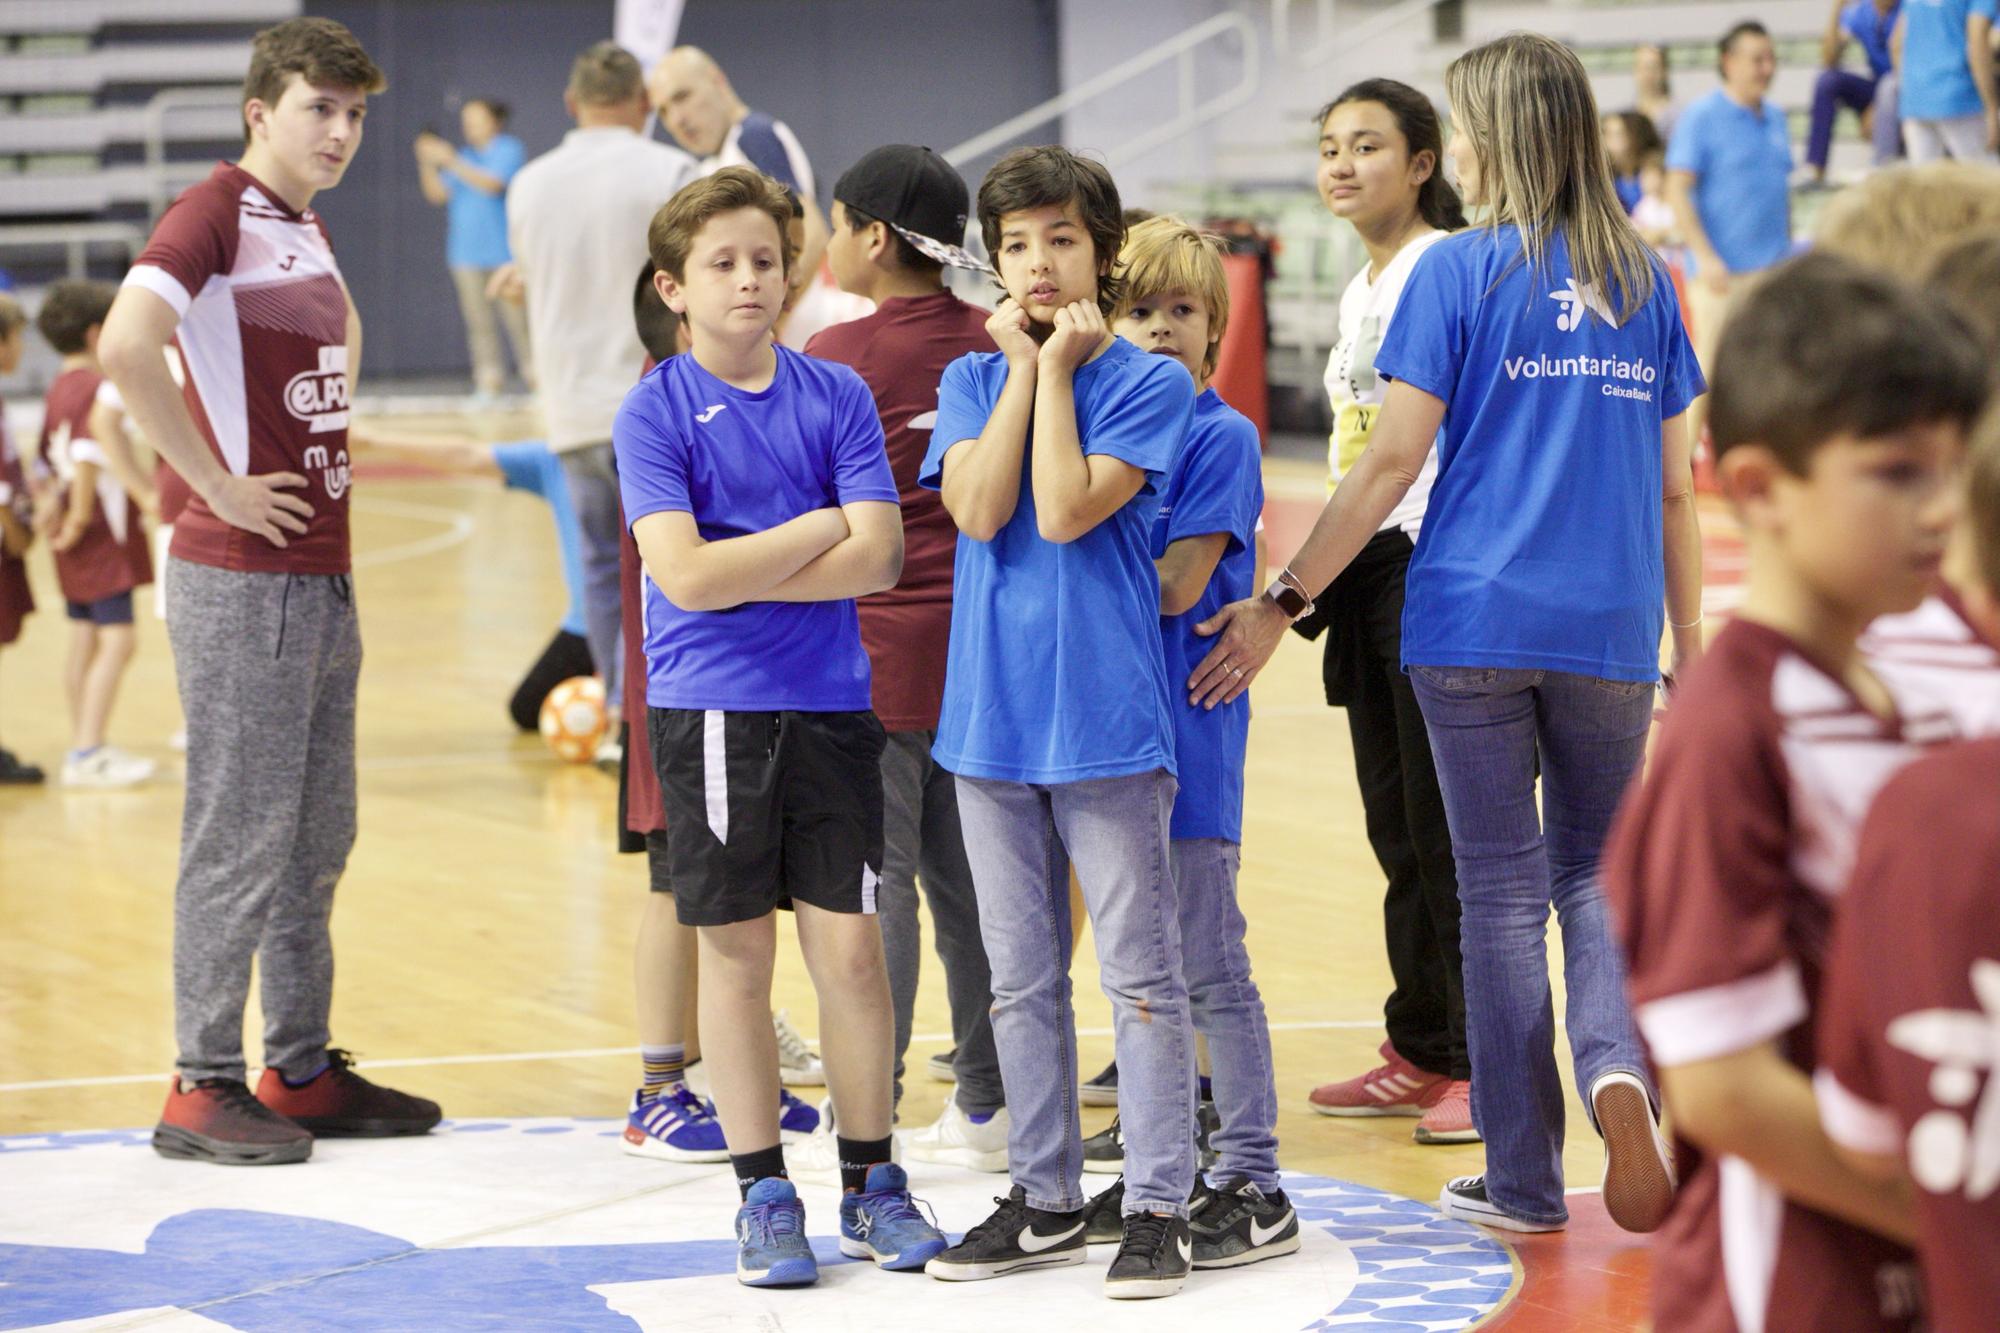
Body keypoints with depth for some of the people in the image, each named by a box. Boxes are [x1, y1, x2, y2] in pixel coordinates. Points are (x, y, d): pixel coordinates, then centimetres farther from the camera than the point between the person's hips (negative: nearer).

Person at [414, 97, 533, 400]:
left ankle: (536, 376, -1)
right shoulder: (466, 157, 17)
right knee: (479, 321, 1)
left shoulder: (508, 150, 1)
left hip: (504, 252, -5)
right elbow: (438, 194, 12)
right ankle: (489, 380, 2)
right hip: (467, 255, 5)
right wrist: (427, 163, -3)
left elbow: (493, 184, -14)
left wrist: (451, 162, -14)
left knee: (516, 316, -7)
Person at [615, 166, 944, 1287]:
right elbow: (685, 574, -14)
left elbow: (878, 557, -5)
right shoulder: (656, 411, -2)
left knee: (852, 947, 1)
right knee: (737, 952, 5)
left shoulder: (837, 396, 5)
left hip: (831, 702, 2)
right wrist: (817, 531, -6)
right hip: (710, 709, -2)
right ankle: (765, 1195, 15)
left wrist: (745, 573, -11)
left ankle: (872, 1184, 15)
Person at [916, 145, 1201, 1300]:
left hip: (1107, 715, -5)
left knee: (1142, 975, -1)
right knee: (1021, 978, 12)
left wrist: (1057, 368, -10)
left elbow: (1068, 510, -17)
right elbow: (979, 508, -9)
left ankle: (1160, 1205, 4)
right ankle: (1046, 1199, 21)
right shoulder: (974, 379, 9)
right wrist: (1022, 366, -7)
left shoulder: (1150, 384, -4)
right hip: (993, 714, 5)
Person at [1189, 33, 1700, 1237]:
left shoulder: (1460, 272, -4)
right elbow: (1674, 486, 9)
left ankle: (1525, 1176, 11)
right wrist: (1691, 655, 16)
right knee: (1595, 870, 15)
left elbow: (1392, 463, -8)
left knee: (1502, 886, 5)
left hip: (1474, 622, -3)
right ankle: (1618, 1064, -15)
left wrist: (1283, 603, -3)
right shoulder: (1643, 278, 7)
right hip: (1608, 631, 3)